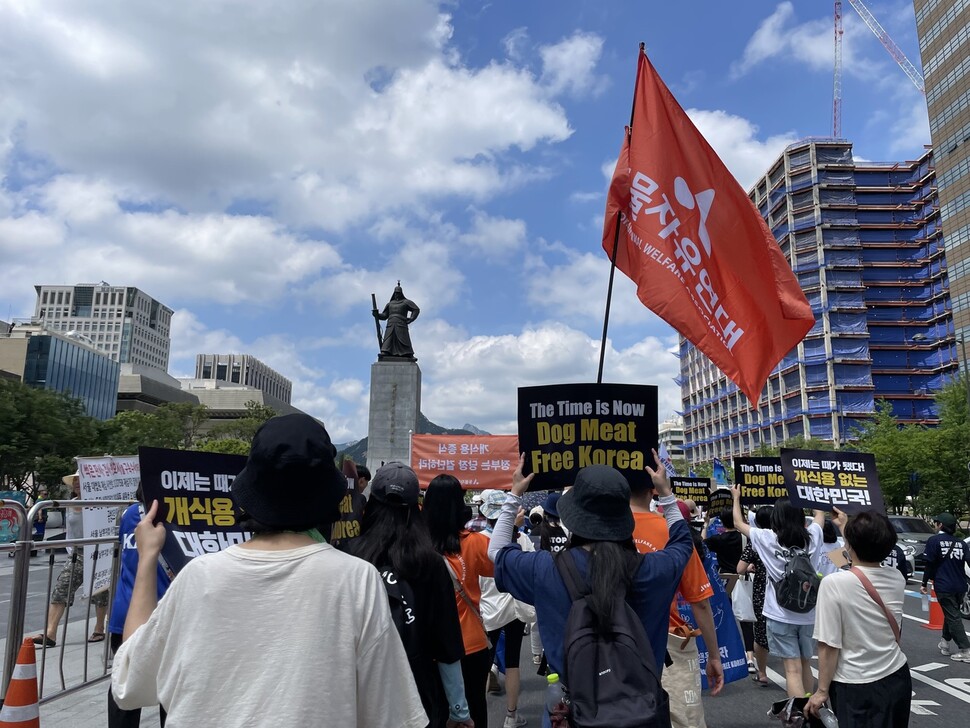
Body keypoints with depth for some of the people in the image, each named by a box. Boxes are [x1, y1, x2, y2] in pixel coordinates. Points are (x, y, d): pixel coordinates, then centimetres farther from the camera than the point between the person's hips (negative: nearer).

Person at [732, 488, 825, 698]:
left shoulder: (767, 539, -11)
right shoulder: (812, 536, -3)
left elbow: (738, 523, 4)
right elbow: (820, 513, 18)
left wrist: (736, 497, 18)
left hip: (781, 616, -4)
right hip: (808, 614, 4)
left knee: (793, 669, -3)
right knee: (805, 665, 20)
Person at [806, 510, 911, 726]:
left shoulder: (834, 583, -23)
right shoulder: (897, 578, -7)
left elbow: (829, 646, -19)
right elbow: (869, 554, 16)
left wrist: (822, 690, -7)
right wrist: (847, 526, 29)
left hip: (857, 688, -6)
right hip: (897, 678, 6)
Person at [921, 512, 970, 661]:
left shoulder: (934, 541, -8)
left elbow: (929, 565, -9)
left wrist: (924, 583, -2)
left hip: (944, 586, -6)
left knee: (953, 617, -1)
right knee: (951, 614, 20)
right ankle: (946, 643, 29)